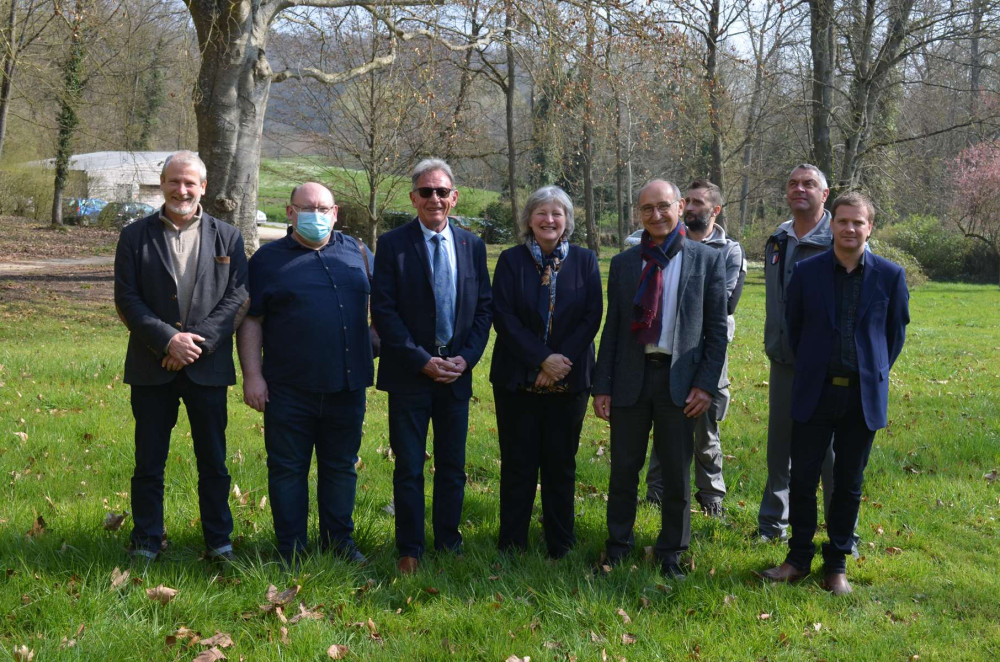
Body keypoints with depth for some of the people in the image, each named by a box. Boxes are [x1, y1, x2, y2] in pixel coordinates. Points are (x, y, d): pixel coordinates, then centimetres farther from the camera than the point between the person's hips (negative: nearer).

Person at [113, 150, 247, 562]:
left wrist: (200, 341, -13)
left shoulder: (227, 238, 6)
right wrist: (168, 340, -14)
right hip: (152, 368, 0)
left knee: (213, 459, 8)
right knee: (149, 461, 7)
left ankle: (219, 539, 19)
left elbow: (237, 296, -1)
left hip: (208, 366, 0)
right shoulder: (135, 236, 4)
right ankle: (146, 541, 19)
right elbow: (127, 299, -2)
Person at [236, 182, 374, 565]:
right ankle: (291, 548, 15)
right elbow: (250, 320, 0)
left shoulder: (355, 251, 10)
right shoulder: (268, 259, 2)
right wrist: (252, 375, -7)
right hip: (289, 388, -3)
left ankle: (338, 539, 25)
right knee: (287, 468, 4)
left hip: (346, 385, 3)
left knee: (341, 465, 12)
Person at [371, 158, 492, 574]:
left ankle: (448, 543, 24)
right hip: (409, 373, -3)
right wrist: (423, 361, -13)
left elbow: (484, 307, 8)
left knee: (452, 466, 11)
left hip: (457, 372, 3)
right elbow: (383, 310, -8)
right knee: (409, 468, 3)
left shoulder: (472, 245, 7)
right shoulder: (393, 244, -4)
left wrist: (466, 358, -5)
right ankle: (409, 551, 14)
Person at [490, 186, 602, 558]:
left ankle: (560, 545, 18)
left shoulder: (584, 261, 4)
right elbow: (503, 317, -7)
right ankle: (512, 543, 15)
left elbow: (592, 317, -1)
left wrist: (561, 361, -12)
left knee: (561, 464, 7)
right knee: (518, 463, 4)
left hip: (569, 380, 1)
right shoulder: (511, 260, 1)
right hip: (518, 379, -1)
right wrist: (542, 358, -15)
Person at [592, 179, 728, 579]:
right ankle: (618, 545, 26)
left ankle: (671, 552, 23)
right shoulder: (623, 263, 8)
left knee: (677, 473, 7)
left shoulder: (707, 260, 1)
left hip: (679, 379, -2)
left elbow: (717, 329, 0)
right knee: (623, 469, 9)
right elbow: (612, 328, 9)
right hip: (631, 376, 2)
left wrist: (706, 384, -8)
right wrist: (602, 386, 3)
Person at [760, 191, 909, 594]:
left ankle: (837, 564, 20)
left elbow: (897, 331, 11)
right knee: (802, 479, 4)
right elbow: (793, 327, 10)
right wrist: (809, 369, 11)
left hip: (864, 395, 0)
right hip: (815, 392, 0)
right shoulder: (807, 272, 0)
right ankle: (799, 558, 18)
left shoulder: (890, 276, 0)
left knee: (849, 483, 9)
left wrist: (874, 373, 10)